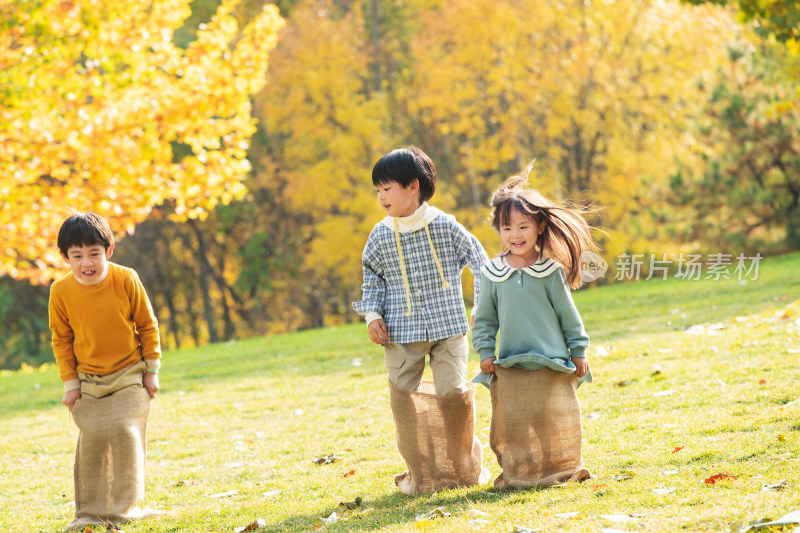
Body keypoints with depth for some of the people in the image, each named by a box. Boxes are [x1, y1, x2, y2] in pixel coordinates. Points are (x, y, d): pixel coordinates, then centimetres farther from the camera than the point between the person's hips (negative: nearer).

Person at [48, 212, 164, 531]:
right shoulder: (61, 291, -10)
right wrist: (69, 382, 0)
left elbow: (147, 325, -1)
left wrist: (151, 369, -1)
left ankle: (125, 505, -2)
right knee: (92, 439, -6)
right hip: (89, 381, 1)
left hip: (129, 375, -1)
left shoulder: (126, 280, -13)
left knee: (125, 433, -12)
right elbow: (61, 339, 3)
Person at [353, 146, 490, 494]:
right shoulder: (381, 236, 3)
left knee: (453, 392, -6)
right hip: (401, 333, 2)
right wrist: (372, 315, -1)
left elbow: (478, 260, 5)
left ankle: (464, 466, 16)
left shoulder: (445, 226, -3)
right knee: (403, 395, 0)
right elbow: (372, 278, 13)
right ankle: (420, 473, 13)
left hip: (448, 326, -2)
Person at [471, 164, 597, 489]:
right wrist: (485, 352, 2)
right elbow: (485, 318, 10)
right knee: (514, 424, 0)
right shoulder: (492, 274, 2)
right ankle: (518, 473, 11)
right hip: (510, 365, 1)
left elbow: (568, 313, 4)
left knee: (555, 420, 4)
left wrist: (578, 352, 6)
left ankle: (561, 469, 18)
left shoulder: (551, 271, -2)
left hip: (553, 364, -1)